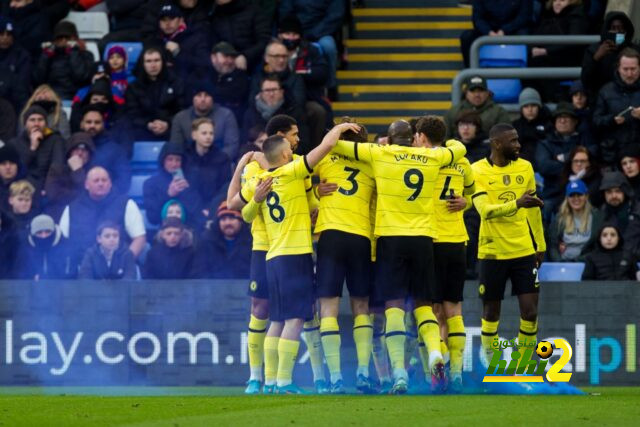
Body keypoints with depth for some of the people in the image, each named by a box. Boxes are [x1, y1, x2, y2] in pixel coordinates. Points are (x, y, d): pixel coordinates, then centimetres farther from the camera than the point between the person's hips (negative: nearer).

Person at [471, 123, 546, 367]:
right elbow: (485, 211, -22)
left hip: (524, 250, 3)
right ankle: (490, 362, 22)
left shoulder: (525, 168, 5)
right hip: (492, 252, -3)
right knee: (491, 311, 5)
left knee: (530, 312, -4)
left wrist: (540, 245, 18)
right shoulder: (478, 171, -9)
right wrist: (517, 203, -35)